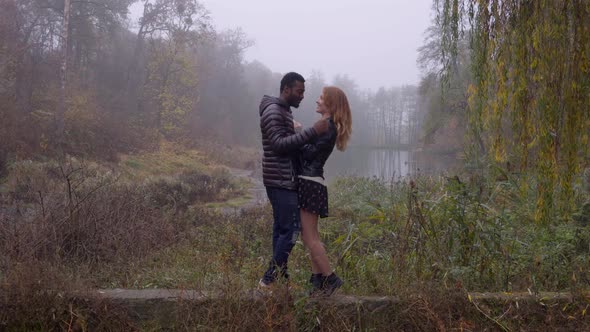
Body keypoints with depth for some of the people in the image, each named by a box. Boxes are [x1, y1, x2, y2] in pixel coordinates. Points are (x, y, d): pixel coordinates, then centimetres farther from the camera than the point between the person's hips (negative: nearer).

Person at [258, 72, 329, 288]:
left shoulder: (284, 111, 18)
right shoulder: (273, 111, -13)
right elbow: (279, 144, -24)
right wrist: (313, 132, -27)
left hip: (284, 181, 10)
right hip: (281, 181, -10)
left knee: (281, 228, 12)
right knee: (291, 229, -10)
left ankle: (279, 275, 18)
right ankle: (269, 279, -4)